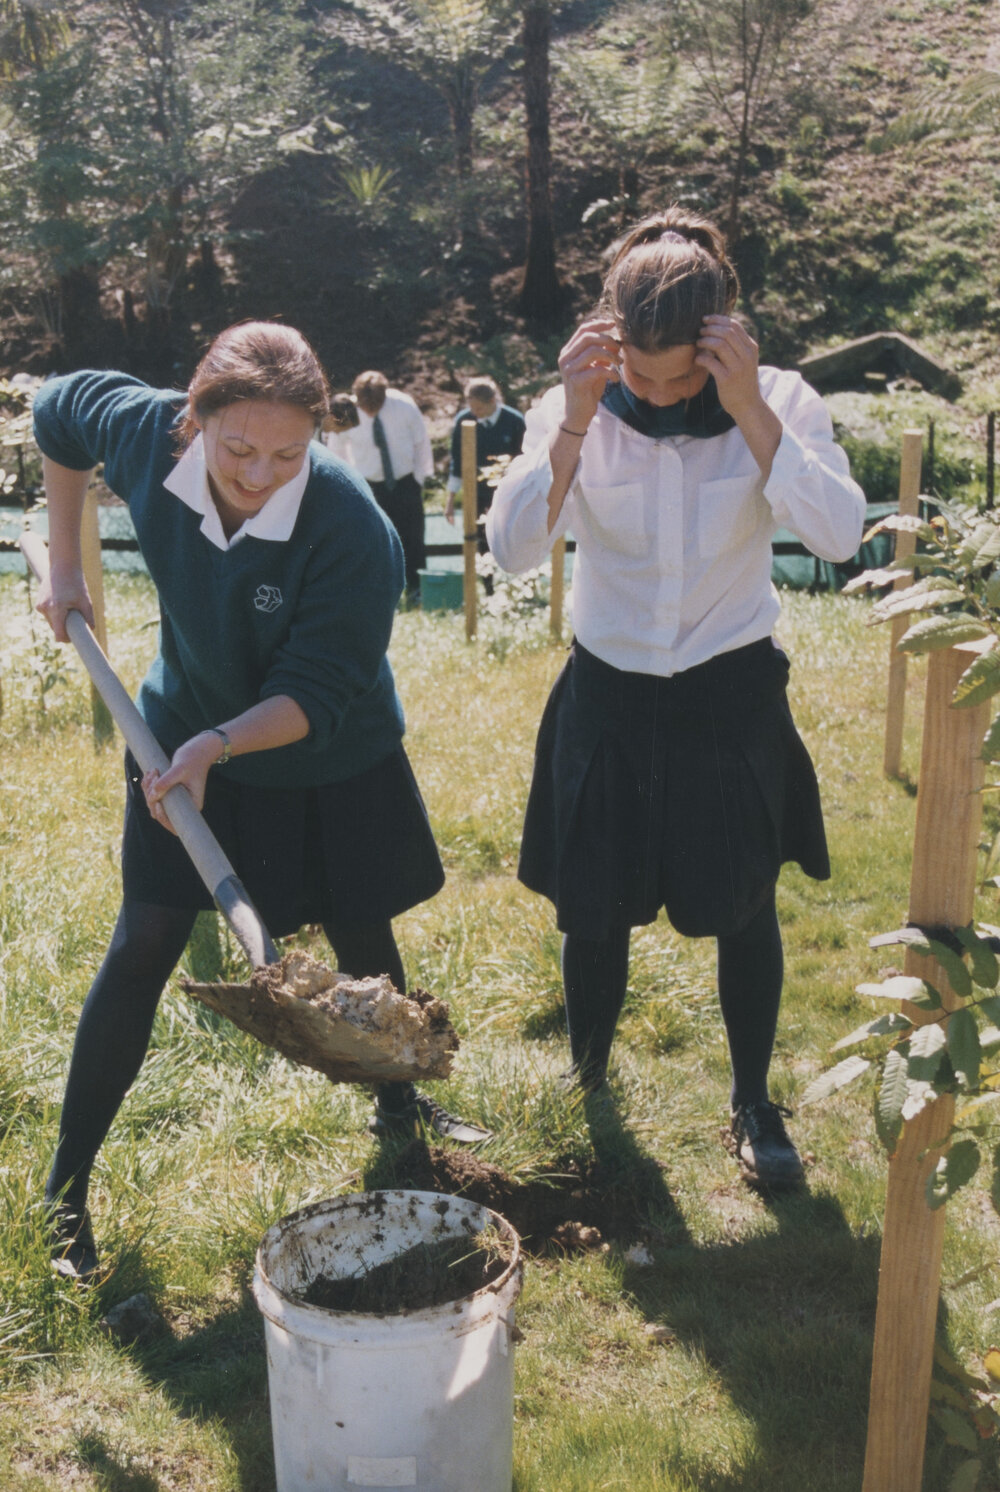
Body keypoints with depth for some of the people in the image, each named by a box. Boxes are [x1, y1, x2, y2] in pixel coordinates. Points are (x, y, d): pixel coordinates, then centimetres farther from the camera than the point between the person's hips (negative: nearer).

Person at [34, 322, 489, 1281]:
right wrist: (64, 563, 1)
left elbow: (315, 694, -26)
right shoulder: (148, 435, -21)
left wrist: (219, 744, -40)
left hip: (329, 763, -1)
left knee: (361, 934, 13)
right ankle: (66, 1186, 11)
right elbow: (57, 411, 3)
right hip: (186, 738, 2)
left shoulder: (353, 531, -32)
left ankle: (397, 1104, 41)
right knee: (144, 944, -1)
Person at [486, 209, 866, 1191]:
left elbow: (839, 535, -25)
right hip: (606, 697, 1)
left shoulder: (777, 402, -10)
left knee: (743, 912, 9)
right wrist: (574, 422, -27)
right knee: (591, 913, 9)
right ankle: (583, 1080, 38)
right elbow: (512, 547, -19)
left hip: (731, 701, 0)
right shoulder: (575, 410, -8)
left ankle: (753, 1104, 32)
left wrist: (750, 412, -31)